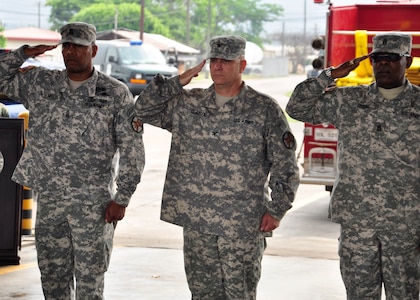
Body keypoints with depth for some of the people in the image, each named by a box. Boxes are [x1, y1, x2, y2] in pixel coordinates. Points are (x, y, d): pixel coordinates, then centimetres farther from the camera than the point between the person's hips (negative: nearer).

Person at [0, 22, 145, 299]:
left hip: (93, 202, -4)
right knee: (52, 275, 11)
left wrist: (122, 199, -8)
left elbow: (132, 151, -4)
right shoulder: (40, 83, 8)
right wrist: (25, 53, 0)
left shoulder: (116, 94, -3)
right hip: (49, 198, 4)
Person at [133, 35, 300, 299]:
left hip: (243, 225, -4)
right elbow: (144, 110, 10)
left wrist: (277, 210, -7)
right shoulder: (188, 104, 9)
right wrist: (177, 82, 1)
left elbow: (285, 165, -2)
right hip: (196, 223, 4)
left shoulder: (265, 109, -2)